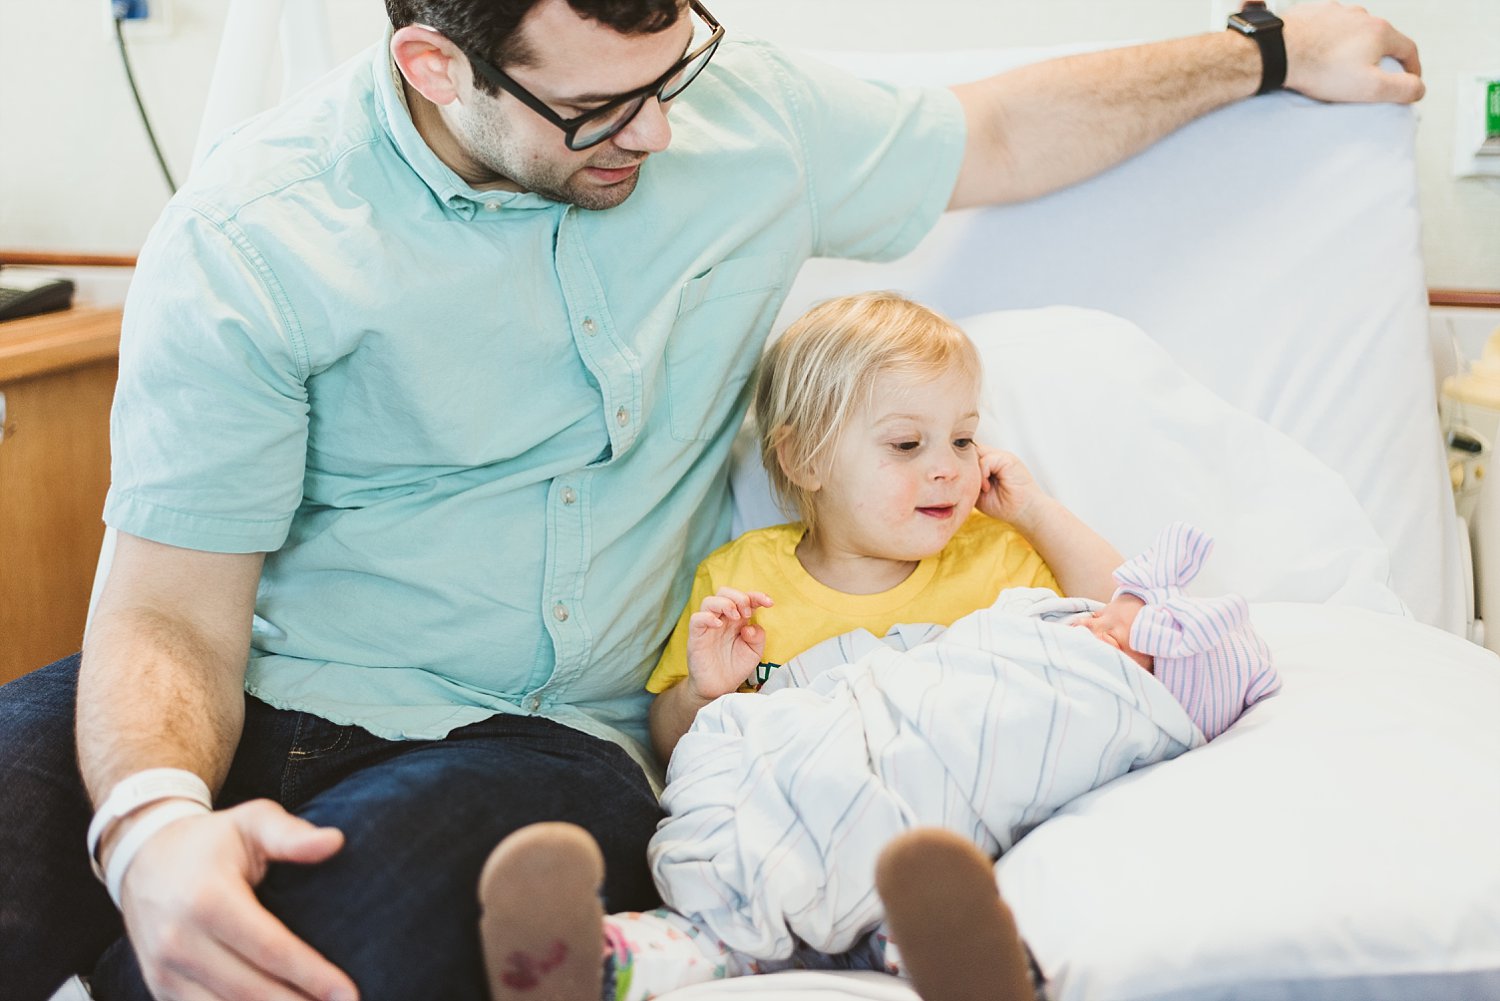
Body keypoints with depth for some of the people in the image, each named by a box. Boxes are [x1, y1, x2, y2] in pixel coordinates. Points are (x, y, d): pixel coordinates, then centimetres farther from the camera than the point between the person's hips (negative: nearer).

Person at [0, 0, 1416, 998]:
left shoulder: (742, 116, 5)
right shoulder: (250, 237, -9)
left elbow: (995, 138, 23)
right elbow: (172, 609, -10)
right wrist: (152, 825, -32)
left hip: (540, 733, 2)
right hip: (256, 710, -1)